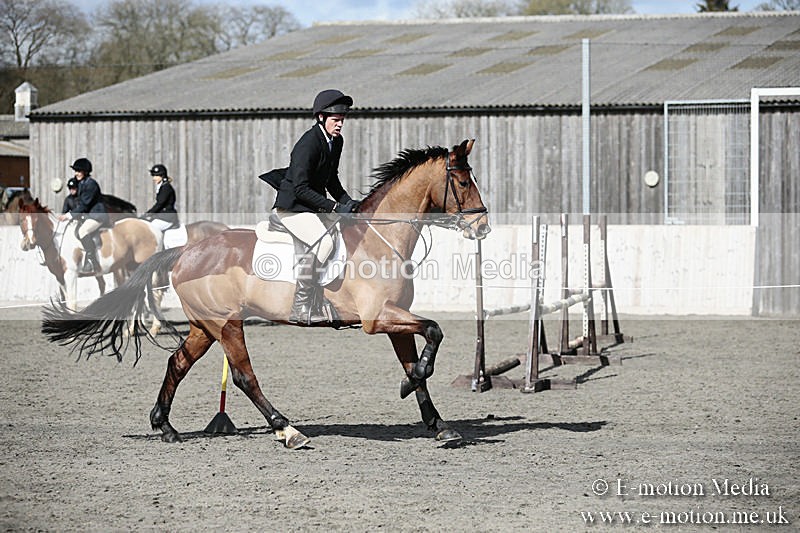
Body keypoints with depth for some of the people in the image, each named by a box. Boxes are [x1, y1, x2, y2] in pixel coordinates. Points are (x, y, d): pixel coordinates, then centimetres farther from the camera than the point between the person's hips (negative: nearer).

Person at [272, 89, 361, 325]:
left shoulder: (336, 141, 6)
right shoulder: (308, 144, -21)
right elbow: (300, 188, -25)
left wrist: (348, 202, 2)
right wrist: (334, 207, -27)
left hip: (316, 205, 9)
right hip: (292, 206, -9)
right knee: (323, 242, -28)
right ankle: (300, 310, -24)